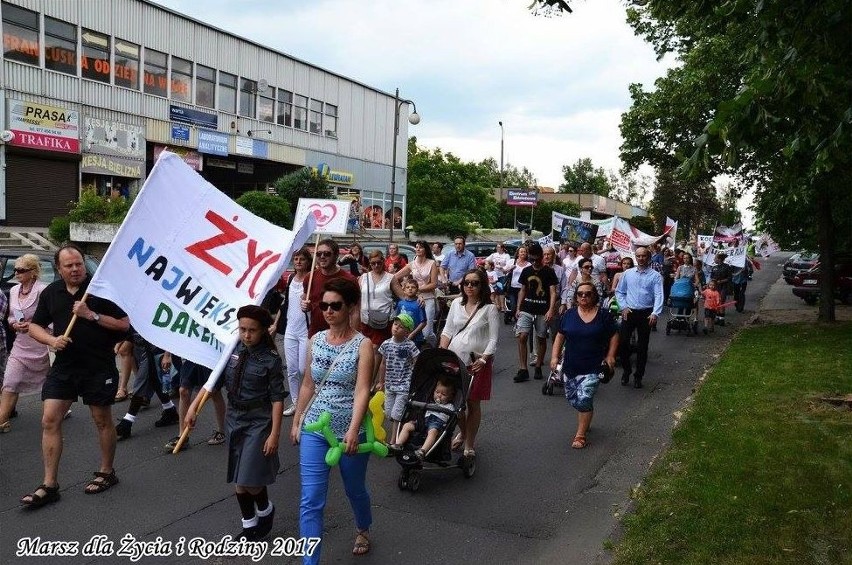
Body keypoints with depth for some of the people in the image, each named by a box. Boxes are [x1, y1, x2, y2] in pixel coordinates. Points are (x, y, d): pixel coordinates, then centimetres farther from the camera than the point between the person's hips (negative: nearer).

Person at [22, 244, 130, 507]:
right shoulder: (50, 293, 5)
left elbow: (124, 324, -9)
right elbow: (35, 326, 12)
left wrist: (92, 315, -19)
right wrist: (52, 340, -8)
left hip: (99, 367, -4)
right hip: (63, 367, 4)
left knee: (102, 421, 9)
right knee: (49, 420, -1)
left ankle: (107, 472, 27)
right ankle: (49, 485, 7)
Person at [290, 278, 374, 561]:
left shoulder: (363, 344, -11)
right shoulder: (315, 340, 2)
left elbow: (362, 390, -20)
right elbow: (307, 385, 10)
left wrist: (353, 430, -30)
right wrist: (296, 421, 11)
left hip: (349, 431, -3)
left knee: (355, 489, 19)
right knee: (311, 500, -3)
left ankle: (363, 530, 50)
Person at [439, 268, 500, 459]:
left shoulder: (489, 308, -5)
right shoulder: (457, 303, 7)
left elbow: (493, 339, -6)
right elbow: (447, 331, 11)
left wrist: (483, 359, -17)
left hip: (477, 362, -3)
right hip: (454, 359, 3)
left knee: (473, 403, 5)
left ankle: (469, 444, 19)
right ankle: (462, 432, 35)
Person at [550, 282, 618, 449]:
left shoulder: (603, 315, -3)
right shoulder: (569, 314, 3)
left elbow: (614, 335, 5)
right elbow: (560, 336, 8)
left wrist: (610, 355, -5)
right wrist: (554, 357, 0)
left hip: (592, 368, -4)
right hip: (570, 366, 4)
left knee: (584, 399, -14)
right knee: (573, 398, 11)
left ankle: (580, 435, 0)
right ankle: (585, 422, 40)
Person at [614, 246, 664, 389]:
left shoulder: (655, 276, -2)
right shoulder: (627, 273, 7)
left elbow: (659, 296, -12)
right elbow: (619, 292, 13)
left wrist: (655, 313, -25)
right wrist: (623, 307, -2)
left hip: (645, 314, -2)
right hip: (629, 312, 2)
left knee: (642, 346, 5)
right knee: (622, 342, -3)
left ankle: (638, 376, 19)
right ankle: (626, 370, 20)